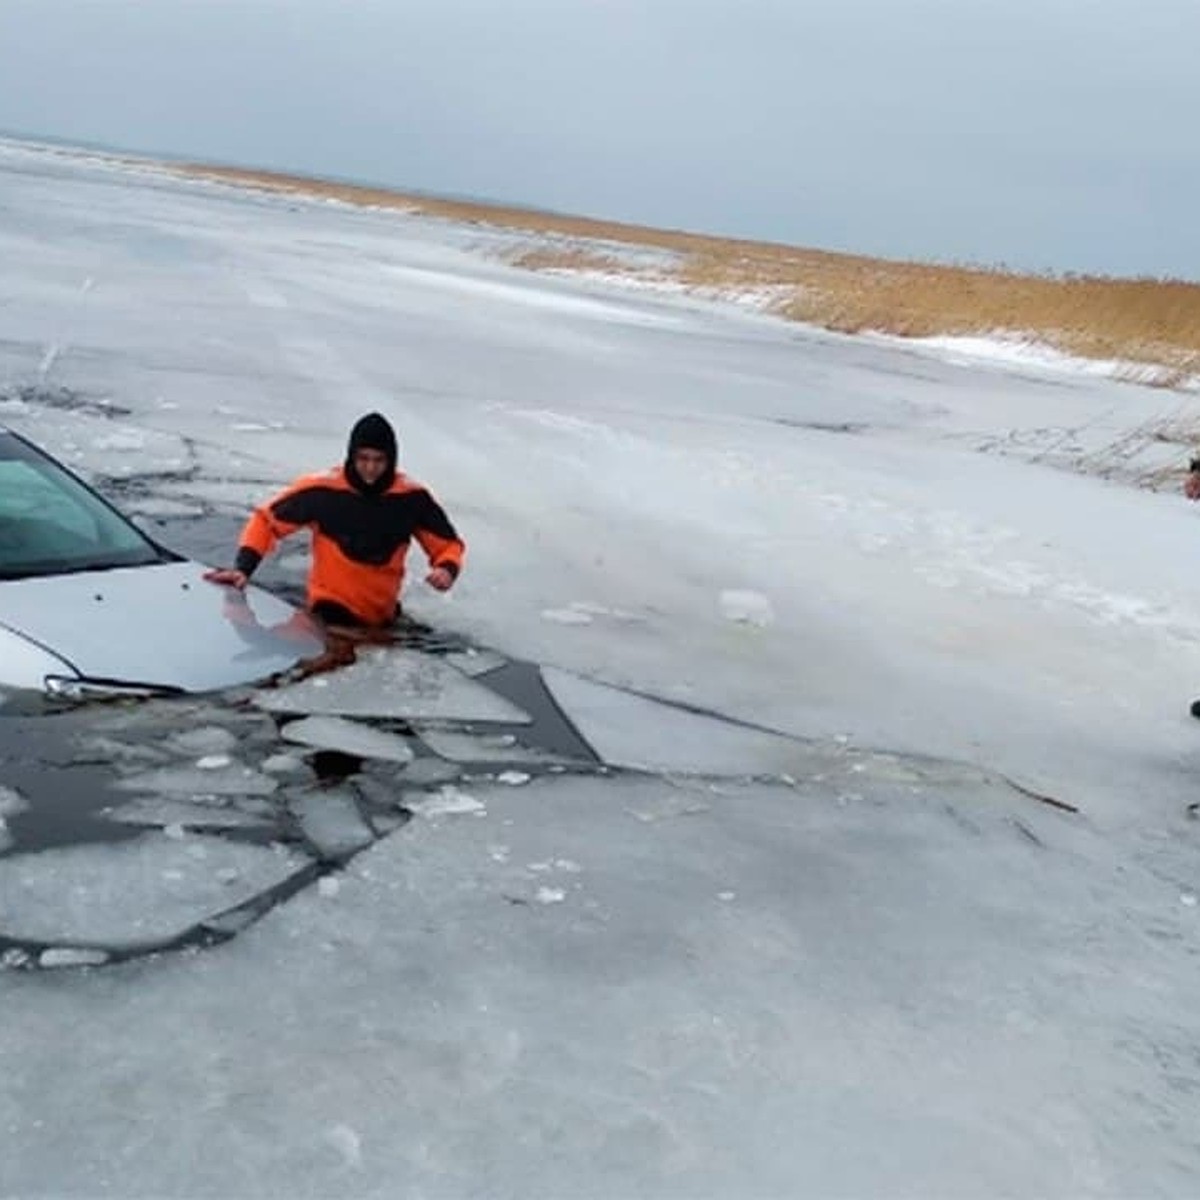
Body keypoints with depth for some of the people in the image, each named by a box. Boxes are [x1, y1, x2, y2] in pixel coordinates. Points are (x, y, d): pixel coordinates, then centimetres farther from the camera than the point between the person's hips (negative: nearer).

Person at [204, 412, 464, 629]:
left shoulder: (410, 497, -10)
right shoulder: (324, 489, -16)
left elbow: (447, 543, 0)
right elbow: (267, 519, -7)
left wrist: (446, 570, -23)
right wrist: (243, 567, -18)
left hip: (382, 617, 3)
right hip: (330, 609, -3)